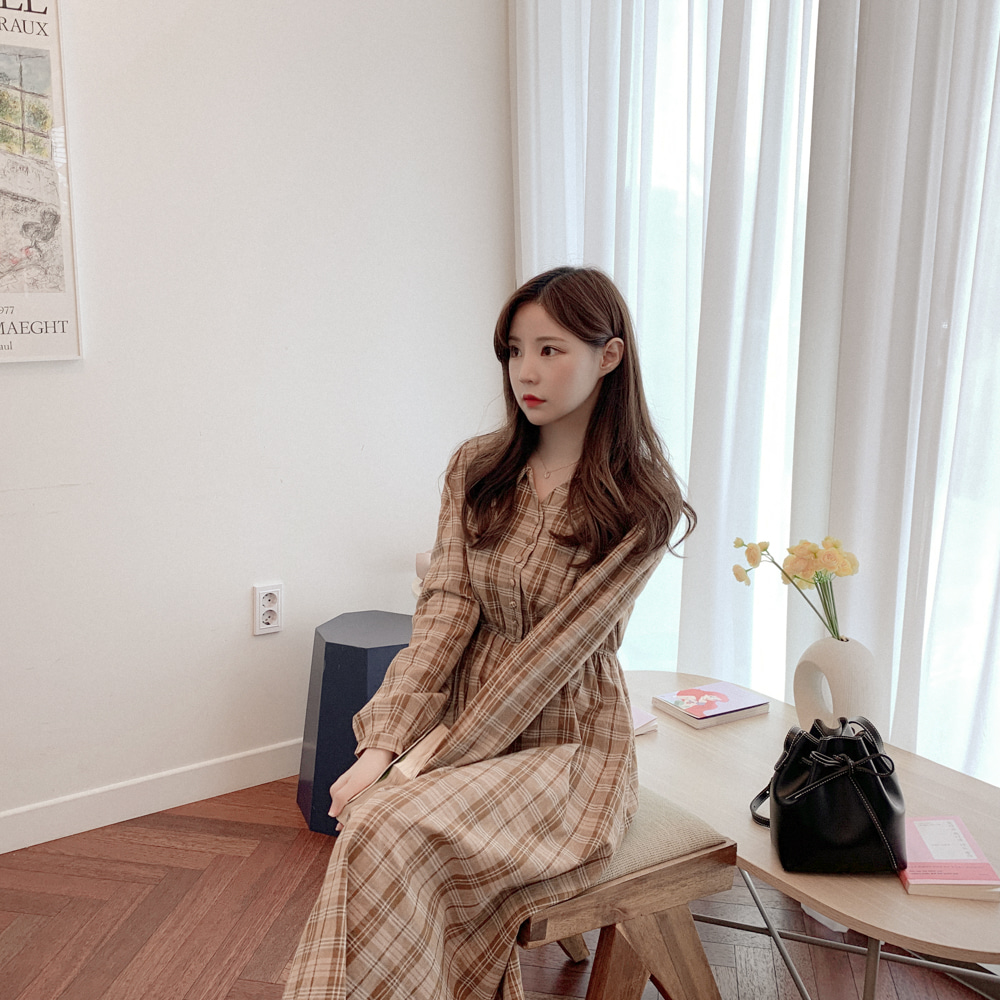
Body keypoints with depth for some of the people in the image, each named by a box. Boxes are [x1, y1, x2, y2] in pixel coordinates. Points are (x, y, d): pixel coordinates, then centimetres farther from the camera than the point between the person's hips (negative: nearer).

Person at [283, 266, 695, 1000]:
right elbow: (446, 608, -4)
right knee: (371, 825, -26)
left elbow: (554, 649, -16)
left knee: (389, 835, -28)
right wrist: (384, 745, -16)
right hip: (462, 717, 4)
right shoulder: (477, 468, 4)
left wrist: (438, 762, -19)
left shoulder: (642, 504, -10)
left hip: (566, 744, -4)